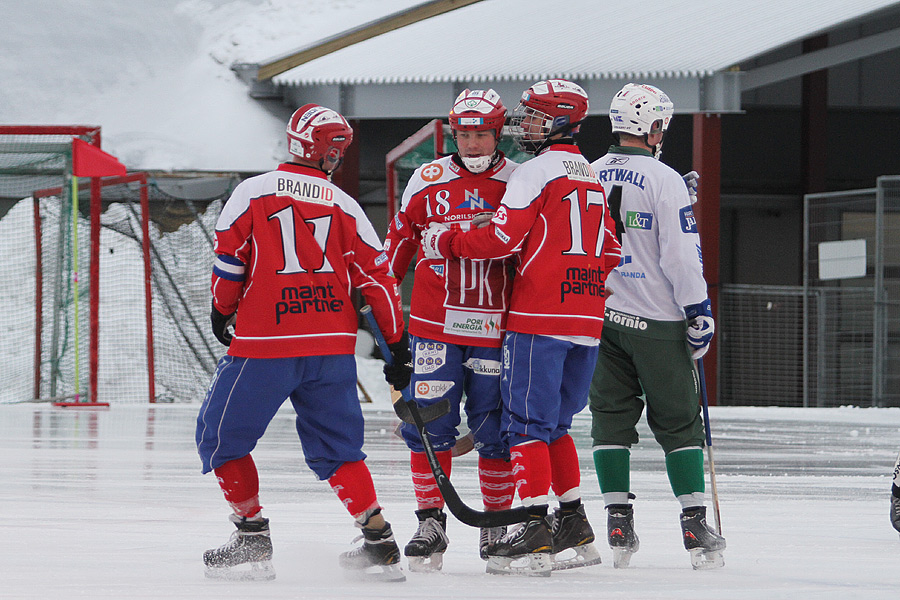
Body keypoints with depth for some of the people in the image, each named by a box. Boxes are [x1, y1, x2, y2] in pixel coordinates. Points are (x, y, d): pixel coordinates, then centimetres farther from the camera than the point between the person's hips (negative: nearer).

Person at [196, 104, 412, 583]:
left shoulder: (253, 192, -1)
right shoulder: (345, 207, 7)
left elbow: (228, 260, -1)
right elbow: (377, 277, 6)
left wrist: (222, 312, 18)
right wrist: (399, 346, 12)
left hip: (265, 345, -4)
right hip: (333, 345, 4)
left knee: (221, 435, 12)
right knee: (335, 446, 14)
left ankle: (252, 538, 6)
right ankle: (379, 542, 6)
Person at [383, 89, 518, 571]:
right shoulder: (427, 182, 4)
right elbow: (398, 244, 13)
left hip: (498, 328, 0)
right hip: (436, 326, 0)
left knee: (496, 431, 1)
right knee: (430, 424, -4)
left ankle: (497, 526, 13)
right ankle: (430, 523, 5)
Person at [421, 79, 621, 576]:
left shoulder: (537, 172, -7)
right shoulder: (593, 178, 19)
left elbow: (501, 239, -12)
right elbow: (611, 254, 21)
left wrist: (443, 242, 1)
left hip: (540, 318, -8)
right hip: (587, 322, 8)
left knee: (528, 422, -7)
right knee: (555, 423, 16)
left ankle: (536, 532, -14)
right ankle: (575, 531, 15)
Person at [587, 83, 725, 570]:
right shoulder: (664, 180, -12)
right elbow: (681, 255, -14)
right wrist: (699, 313, -6)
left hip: (599, 317, 4)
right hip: (655, 322, -4)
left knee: (611, 417, 9)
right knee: (677, 421, 2)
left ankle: (618, 523, 4)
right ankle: (694, 526, -3)